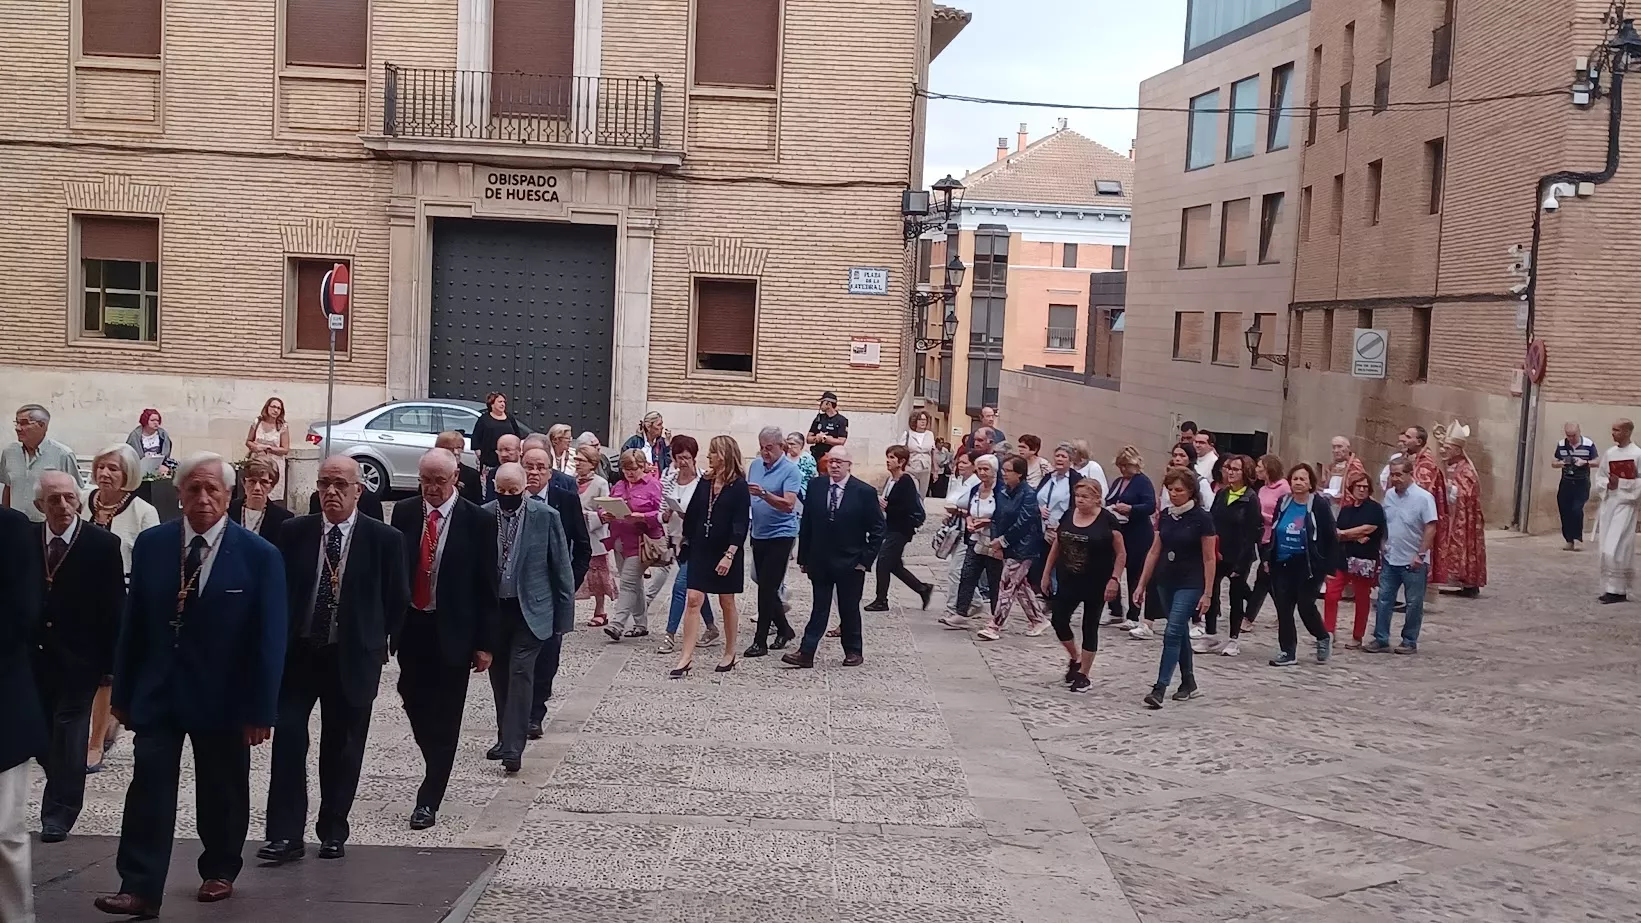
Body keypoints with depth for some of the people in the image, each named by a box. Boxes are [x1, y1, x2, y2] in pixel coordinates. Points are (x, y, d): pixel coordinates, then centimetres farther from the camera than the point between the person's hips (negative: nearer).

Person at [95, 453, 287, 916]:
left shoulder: (259, 556, -11)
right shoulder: (151, 545, -1)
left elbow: (269, 638, -10)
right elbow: (133, 624, 4)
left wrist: (261, 708, -11)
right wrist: (123, 692, 5)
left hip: (223, 697, -2)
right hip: (157, 691, 2)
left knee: (222, 790, 12)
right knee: (149, 786, -5)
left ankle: (220, 871, 31)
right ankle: (140, 890, -1)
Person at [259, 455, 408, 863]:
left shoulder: (384, 538, -5)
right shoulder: (294, 532, 0)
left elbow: (397, 600, 3)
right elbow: (278, 589, 8)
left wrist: (374, 642, 5)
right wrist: (281, 636, 5)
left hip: (352, 658, -1)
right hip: (297, 653, 1)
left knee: (342, 749, 8)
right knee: (287, 740, -5)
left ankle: (333, 832, 22)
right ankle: (286, 835, 1)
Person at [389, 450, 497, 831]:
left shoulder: (477, 521, -7)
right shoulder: (404, 513, 3)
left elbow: (486, 586, -5)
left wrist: (485, 643, -7)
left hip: (452, 632, -3)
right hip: (411, 627, 3)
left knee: (445, 719, 1)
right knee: (415, 707, 12)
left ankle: (429, 800, 8)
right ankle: (438, 770, 37)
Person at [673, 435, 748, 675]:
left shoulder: (738, 485, -10)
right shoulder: (706, 482, 7)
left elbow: (741, 523, -14)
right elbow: (693, 514, 9)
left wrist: (729, 555, -19)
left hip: (725, 552, -4)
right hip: (701, 549, 5)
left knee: (727, 602, 9)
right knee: (693, 600, -3)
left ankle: (730, 654, 24)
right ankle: (686, 657, -3)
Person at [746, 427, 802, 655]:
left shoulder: (790, 470, -13)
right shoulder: (755, 465, 7)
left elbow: (789, 505, -24)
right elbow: (747, 496, 17)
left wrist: (764, 494, -36)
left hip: (780, 534, -7)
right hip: (759, 533, 7)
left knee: (767, 587, -7)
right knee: (764, 584, 12)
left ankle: (760, 640, -1)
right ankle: (784, 629, 29)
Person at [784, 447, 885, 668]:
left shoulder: (864, 492, -9)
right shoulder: (815, 486, 0)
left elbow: (877, 529, -5)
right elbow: (806, 524, 5)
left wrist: (866, 559, -9)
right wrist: (803, 557, 4)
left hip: (850, 564, -2)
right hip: (819, 560, 2)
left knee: (849, 609, 9)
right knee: (819, 608, 6)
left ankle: (854, 651, 24)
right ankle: (806, 653, 5)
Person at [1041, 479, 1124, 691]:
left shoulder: (1107, 520, -11)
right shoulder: (1068, 516, 2)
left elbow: (1121, 553, -7)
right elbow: (1056, 546, 11)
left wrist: (1114, 579, -15)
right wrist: (1047, 573, 10)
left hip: (1096, 585, -4)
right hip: (1069, 581, 4)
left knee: (1090, 626, 5)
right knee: (1058, 619, -2)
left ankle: (1083, 674, 15)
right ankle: (1075, 658, 24)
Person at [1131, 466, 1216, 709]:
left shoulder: (1201, 518, -11)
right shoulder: (1165, 516, 5)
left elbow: (1209, 559, -9)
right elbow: (1154, 551, 10)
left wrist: (1207, 593, -12)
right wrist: (1142, 584, 8)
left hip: (1190, 584, -6)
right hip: (1166, 582, 6)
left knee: (1173, 633, -13)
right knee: (1180, 633, 15)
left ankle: (1159, 689, -14)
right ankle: (1188, 683, 27)